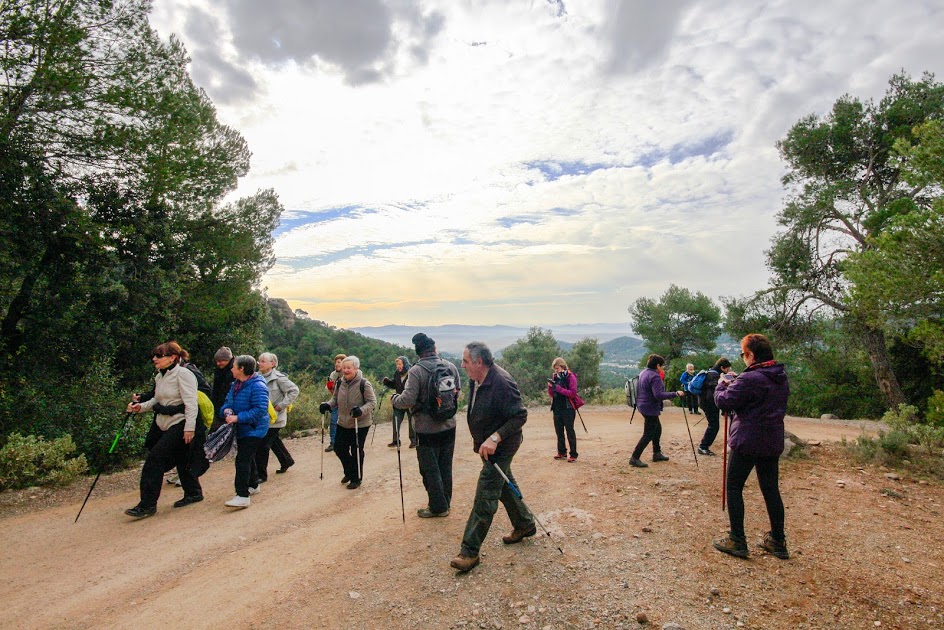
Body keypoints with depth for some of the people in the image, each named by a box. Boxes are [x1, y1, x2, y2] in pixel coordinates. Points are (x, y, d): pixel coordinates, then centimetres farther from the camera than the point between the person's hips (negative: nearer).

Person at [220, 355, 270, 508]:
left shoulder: (257, 386, -22)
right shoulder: (236, 384, 7)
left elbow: (260, 410, -27)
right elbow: (228, 401, 17)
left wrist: (238, 417, -27)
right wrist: (227, 410, -7)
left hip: (253, 429, -10)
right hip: (241, 429, 10)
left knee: (243, 460, -13)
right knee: (247, 458, 22)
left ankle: (242, 496, -10)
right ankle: (253, 485, 39)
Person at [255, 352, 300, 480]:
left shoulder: (278, 377, -16)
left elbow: (294, 390, -15)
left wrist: (281, 405, -16)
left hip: (274, 418, -7)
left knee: (262, 445, -6)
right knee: (274, 441, 22)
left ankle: (261, 474, 8)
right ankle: (287, 461, 42)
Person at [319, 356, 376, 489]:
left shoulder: (364, 384, -18)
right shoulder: (339, 383, -2)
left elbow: (372, 402, -16)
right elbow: (335, 399, 10)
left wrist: (361, 410, -33)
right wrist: (328, 405, -10)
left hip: (360, 425, -6)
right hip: (343, 423, 6)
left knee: (356, 452, 4)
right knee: (339, 448, 14)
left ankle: (356, 478, 27)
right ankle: (349, 472, 41)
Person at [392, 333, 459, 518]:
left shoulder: (416, 371, -18)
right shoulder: (450, 366, -3)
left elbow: (408, 400, -22)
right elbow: (457, 392, 8)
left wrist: (394, 399, -2)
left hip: (426, 429, -5)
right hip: (449, 426, 5)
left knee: (430, 469, 11)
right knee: (445, 466, 19)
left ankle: (438, 506, 21)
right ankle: (445, 502, 33)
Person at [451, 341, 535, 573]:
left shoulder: (502, 383, -28)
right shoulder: (475, 381, 0)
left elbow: (520, 416, -27)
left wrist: (495, 438, -33)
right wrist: (480, 441, 17)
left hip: (500, 447, -9)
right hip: (486, 444, 9)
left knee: (485, 498, -4)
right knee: (505, 485, 23)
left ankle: (470, 552, 6)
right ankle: (525, 525, 44)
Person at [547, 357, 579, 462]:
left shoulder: (570, 377, -7)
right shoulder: (555, 377, 10)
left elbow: (572, 393, -15)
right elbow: (551, 394, 14)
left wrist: (558, 388, -21)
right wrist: (550, 386, -7)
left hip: (568, 408, -6)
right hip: (557, 408, 6)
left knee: (570, 431, -2)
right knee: (559, 431, 11)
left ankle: (573, 455, 5)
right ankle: (562, 452, 22)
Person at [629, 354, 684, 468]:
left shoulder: (643, 372, 9)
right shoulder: (654, 376, -21)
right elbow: (659, 395, -29)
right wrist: (675, 394, -25)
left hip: (643, 405, 10)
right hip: (650, 408, -10)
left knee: (657, 428, 22)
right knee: (648, 434, -4)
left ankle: (657, 454, 33)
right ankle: (634, 458, -4)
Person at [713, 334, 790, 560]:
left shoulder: (749, 379, -20)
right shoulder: (781, 379, 9)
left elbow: (723, 401, -17)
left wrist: (722, 385, 2)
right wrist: (734, 385, 8)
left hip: (747, 442, -8)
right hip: (772, 443, 8)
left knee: (734, 488, 4)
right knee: (771, 490, 16)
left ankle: (737, 541, 7)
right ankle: (778, 541, 25)